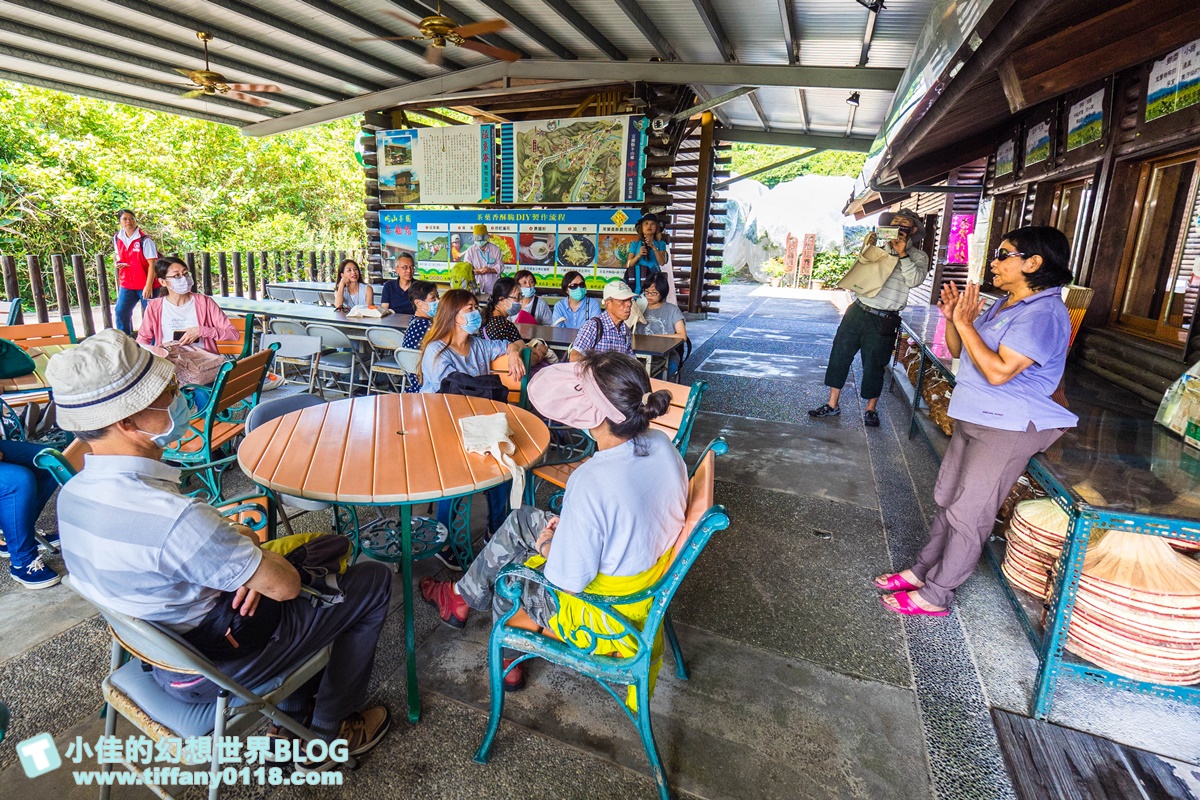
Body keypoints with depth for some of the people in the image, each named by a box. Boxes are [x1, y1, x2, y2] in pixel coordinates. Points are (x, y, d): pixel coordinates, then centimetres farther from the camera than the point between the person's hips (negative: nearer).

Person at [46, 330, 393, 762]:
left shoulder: (72, 494, -8)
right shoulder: (173, 516, -37)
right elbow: (284, 585, -26)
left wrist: (234, 537, -10)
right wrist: (247, 542, -8)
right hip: (212, 671, -8)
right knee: (374, 579, 2)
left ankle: (294, 708, 33)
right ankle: (329, 734, 19)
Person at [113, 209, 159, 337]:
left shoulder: (144, 240, -11)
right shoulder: (117, 239, 7)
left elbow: (152, 264, -14)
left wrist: (149, 286, -19)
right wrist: (119, 263, 0)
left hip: (146, 285, -6)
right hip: (126, 284, 6)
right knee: (121, 312, 5)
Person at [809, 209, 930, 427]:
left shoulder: (918, 256, 4)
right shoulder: (881, 248, 13)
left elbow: (914, 280, -13)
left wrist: (902, 254, -18)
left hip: (883, 320, -3)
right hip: (858, 310, 4)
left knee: (874, 366, 5)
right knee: (839, 356, 3)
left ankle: (871, 409, 24)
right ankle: (832, 405, 15)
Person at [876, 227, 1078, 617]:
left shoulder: (1044, 314, -18)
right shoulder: (1001, 305, 12)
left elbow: (998, 371, -27)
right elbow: (959, 351, 17)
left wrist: (965, 324, -20)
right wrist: (952, 318, 0)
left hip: (1007, 428, -9)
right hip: (972, 420, 9)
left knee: (968, 514, -2)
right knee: (947, 499, 15)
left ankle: (935, 595, 9)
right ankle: (922, 570, 28)